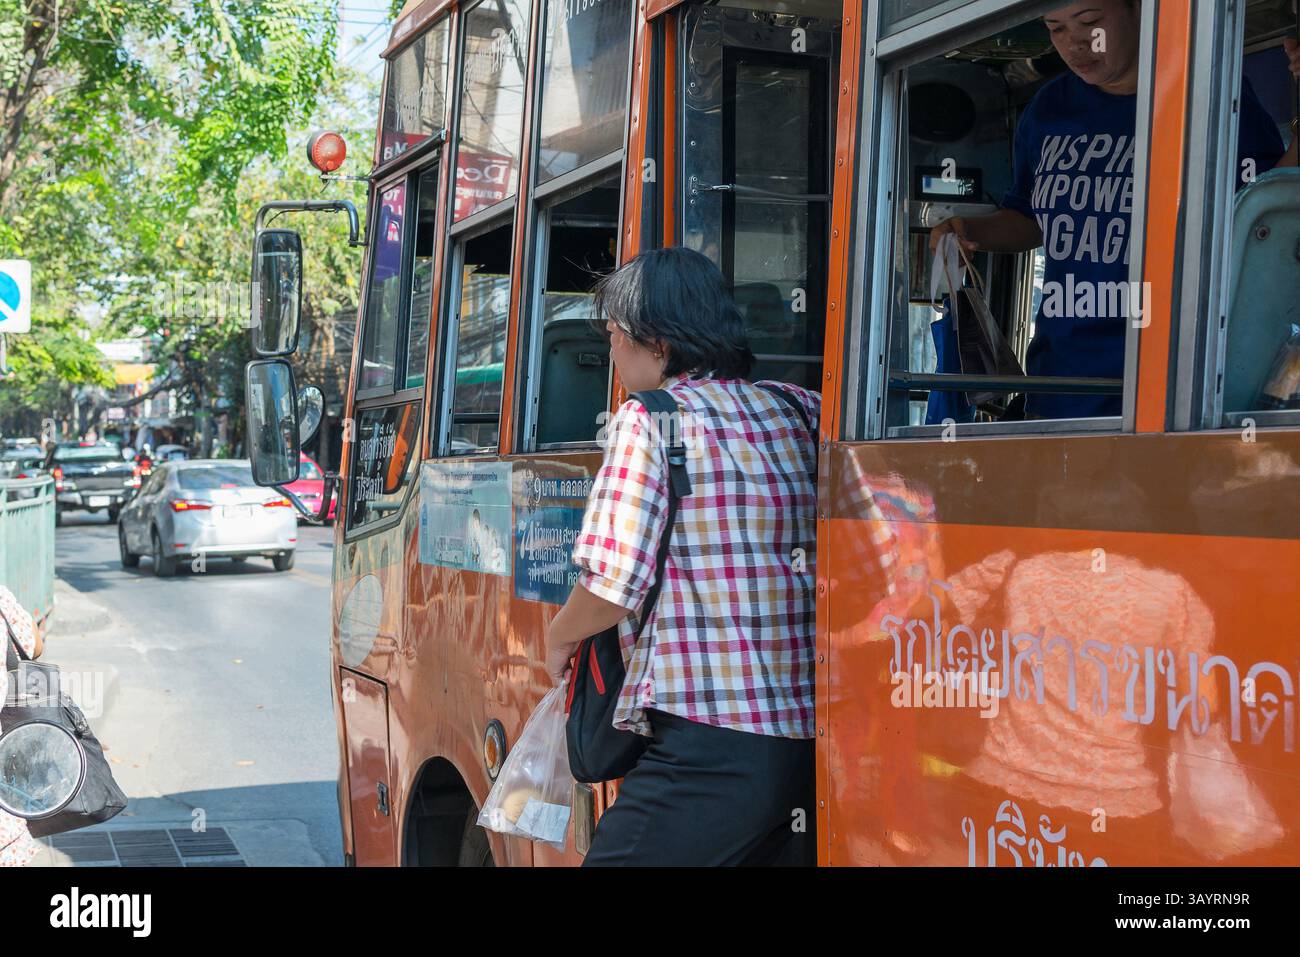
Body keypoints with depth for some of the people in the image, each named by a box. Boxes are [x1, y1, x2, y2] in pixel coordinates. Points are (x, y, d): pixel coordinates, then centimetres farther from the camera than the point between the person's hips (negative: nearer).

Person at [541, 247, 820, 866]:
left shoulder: (648, 422, -5)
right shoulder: (796, 414, 12)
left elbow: (612, 590, -11)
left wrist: (559, 638, 9)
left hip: (708, 748, -7)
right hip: (813, 742, 7)